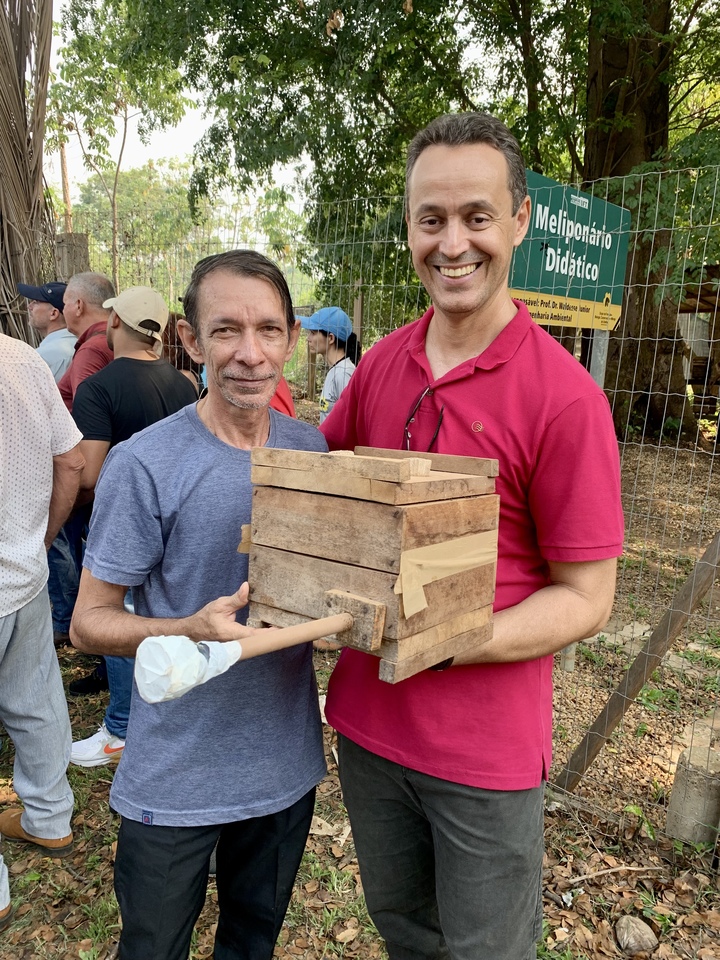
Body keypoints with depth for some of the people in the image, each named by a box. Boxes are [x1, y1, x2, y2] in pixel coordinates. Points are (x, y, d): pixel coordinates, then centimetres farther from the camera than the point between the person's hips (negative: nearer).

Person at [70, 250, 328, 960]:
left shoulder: (311, 449, -4)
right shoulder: (144, 465, -19)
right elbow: (89, 622, -13)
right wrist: (193, 630, -30)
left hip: (287, 761, 4)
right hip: (175, 781, -3)